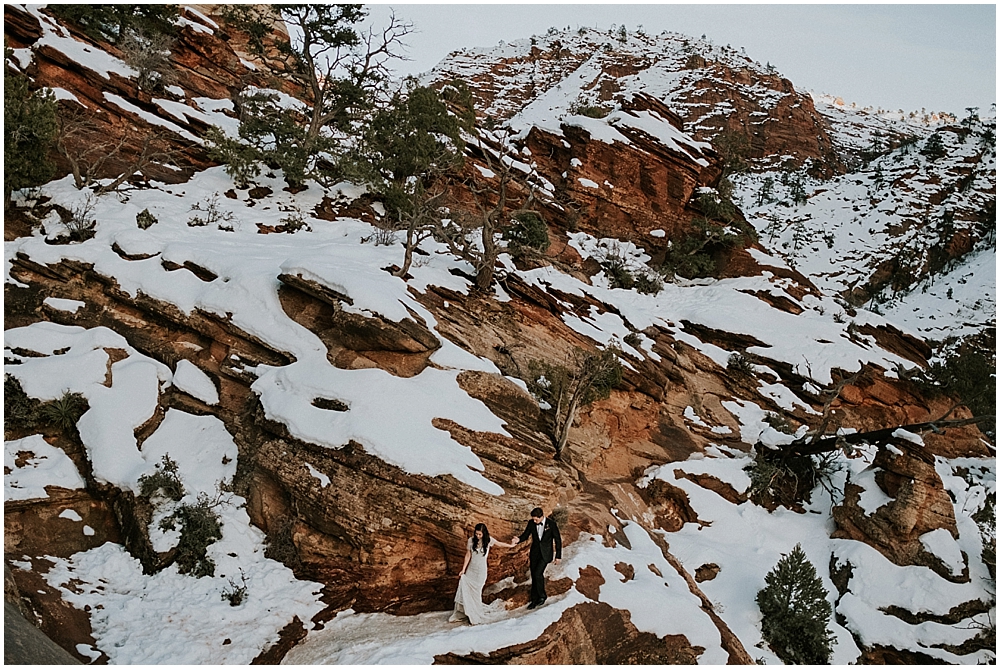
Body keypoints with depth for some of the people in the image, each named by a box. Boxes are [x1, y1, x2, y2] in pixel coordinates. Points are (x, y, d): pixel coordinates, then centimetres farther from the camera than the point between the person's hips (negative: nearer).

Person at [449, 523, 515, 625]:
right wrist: (463, 570, -1)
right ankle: (459, 614, 6)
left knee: (476, 593, -1)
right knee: (463, 591, -4)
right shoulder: (471, 540, -6)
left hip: (481, 571, -2)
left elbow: (500, 544, 9)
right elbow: (468, 555, 1)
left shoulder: (488, 540, -8)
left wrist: (511, 545, 22)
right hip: (470, 570, 2)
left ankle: (476, 616, 14)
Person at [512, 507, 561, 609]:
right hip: (534, 553, 4)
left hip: (545, 553, -4)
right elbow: (526, 534, 4)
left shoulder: (551, 524, -15)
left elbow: (558, 540, -7)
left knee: (538, 573, -17)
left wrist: (558, 556, -5)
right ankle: (534, 599, 21)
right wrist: (519, 539, -20)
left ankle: (542, 596, 5)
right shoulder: (531, 523, -6)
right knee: (534, 576, 8)